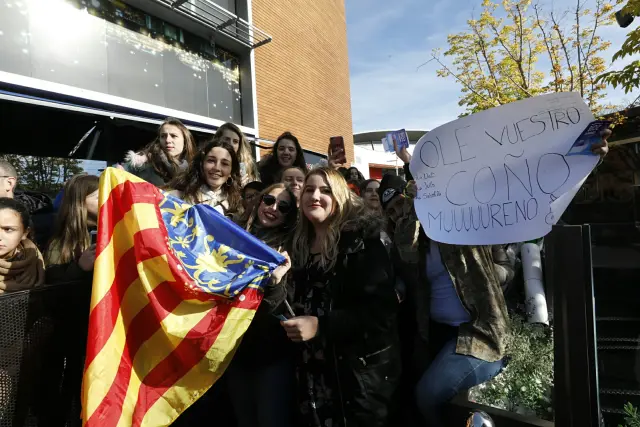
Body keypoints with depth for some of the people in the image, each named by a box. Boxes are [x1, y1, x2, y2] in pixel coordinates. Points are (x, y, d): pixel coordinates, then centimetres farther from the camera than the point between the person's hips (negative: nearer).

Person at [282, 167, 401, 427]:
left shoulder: (360, 241, -12)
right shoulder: (301, 245, 9)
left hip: (362, 365, -5)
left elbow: (380, 308, -20)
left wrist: (320, 325, -24)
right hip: (315, 369, 6)